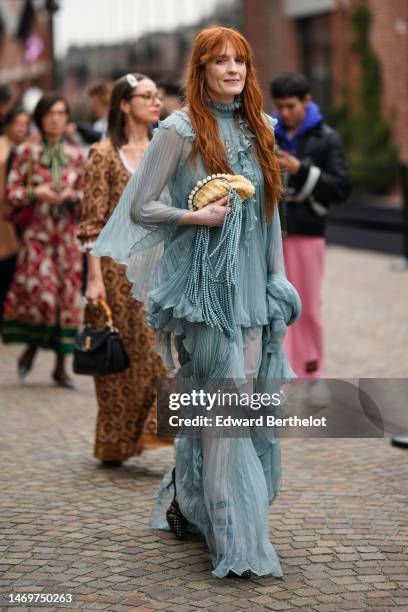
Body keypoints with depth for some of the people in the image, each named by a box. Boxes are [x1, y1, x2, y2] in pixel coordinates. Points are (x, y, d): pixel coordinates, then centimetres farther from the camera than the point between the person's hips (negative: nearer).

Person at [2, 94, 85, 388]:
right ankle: (32, 346, 13)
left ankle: (61, 365, 9)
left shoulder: (76, 155, 9)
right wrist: (35, 193, -14)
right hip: (37, 233, -2)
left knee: (68, 295, 0)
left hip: (67, 235, 2)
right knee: (41, 292, -15)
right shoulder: (27, 152, 3)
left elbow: (86, 196, 14)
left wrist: (72, 196, -7)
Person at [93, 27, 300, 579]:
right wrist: (195, 216, -19)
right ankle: (236, 540, -6)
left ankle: (186, 500, 29)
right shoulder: (182, 130, -4)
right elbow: (140, 207, -4)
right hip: (202, 286, -6)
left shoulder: (256, 129, 13)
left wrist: (276, 280, 15)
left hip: (250, 287, 6)